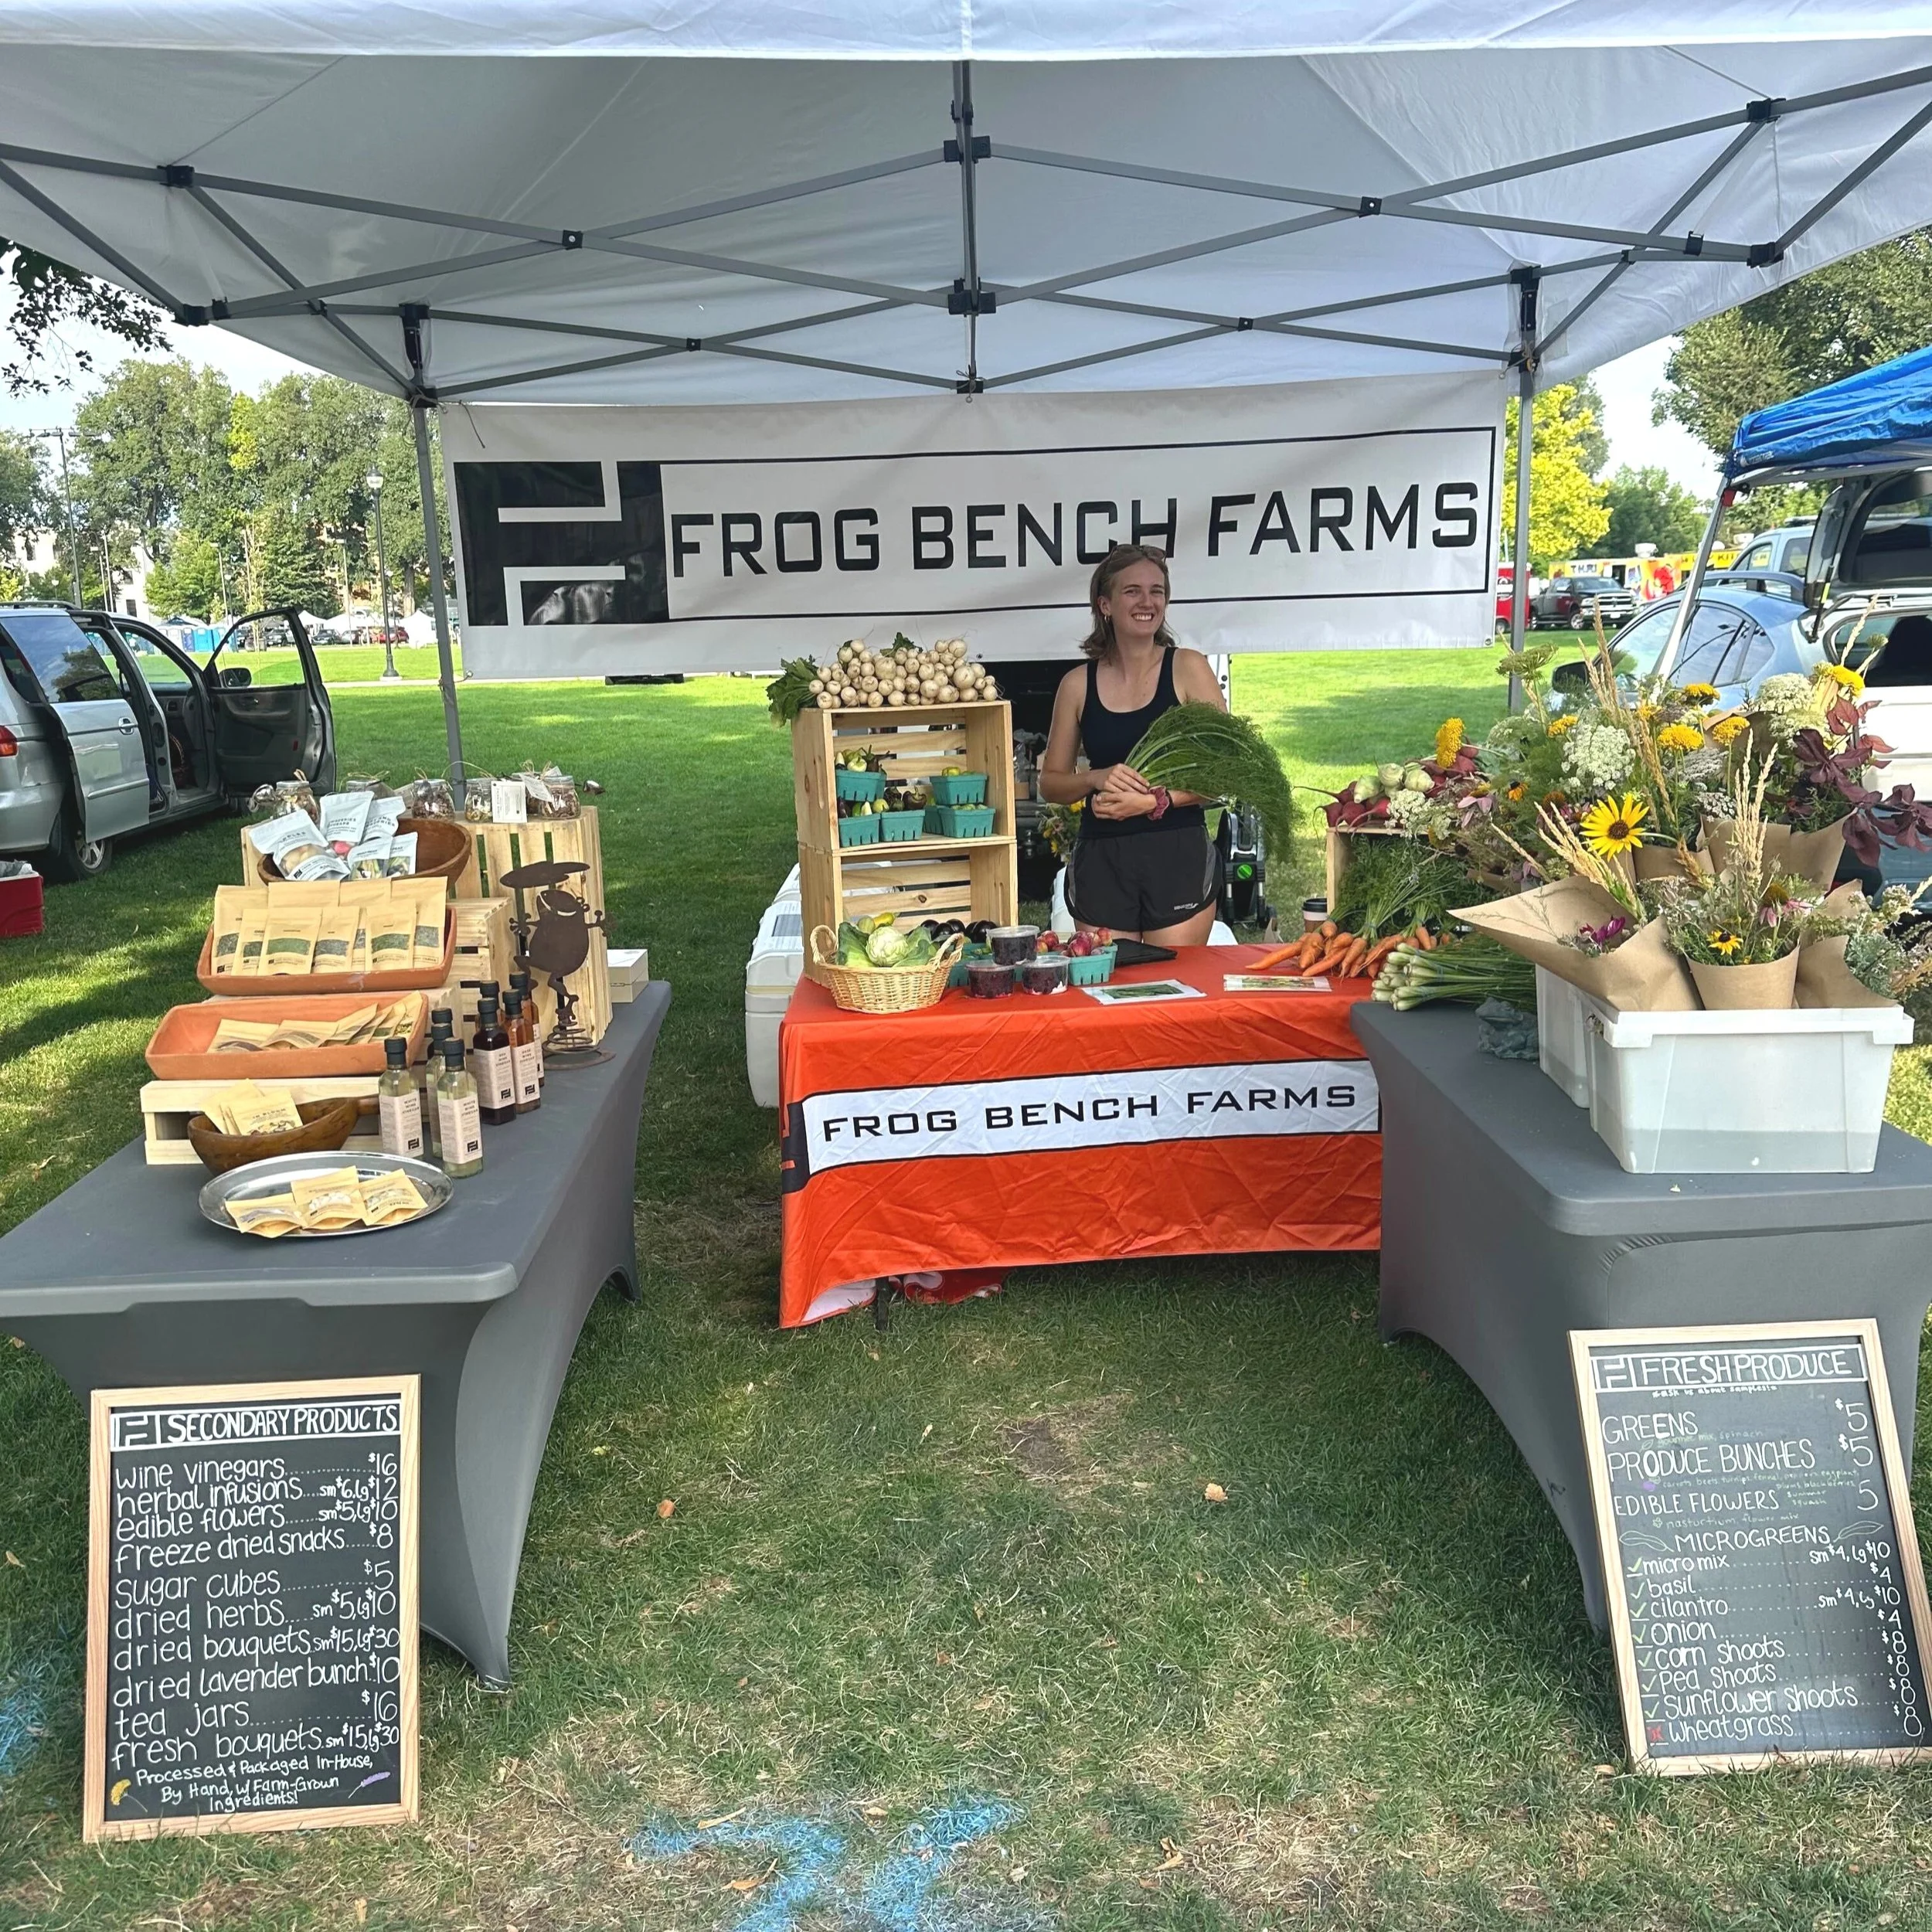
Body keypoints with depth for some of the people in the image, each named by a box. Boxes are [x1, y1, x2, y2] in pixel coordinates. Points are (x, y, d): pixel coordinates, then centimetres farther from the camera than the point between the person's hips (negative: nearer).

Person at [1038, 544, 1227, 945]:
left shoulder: (1188, 669, 1)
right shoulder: (1078, 684, 6)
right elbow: (1050, 783, 11)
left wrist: (1153, 801, -15)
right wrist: (1097, 779, -9)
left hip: (1178, 855, -1)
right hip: (1101, 859, 2)